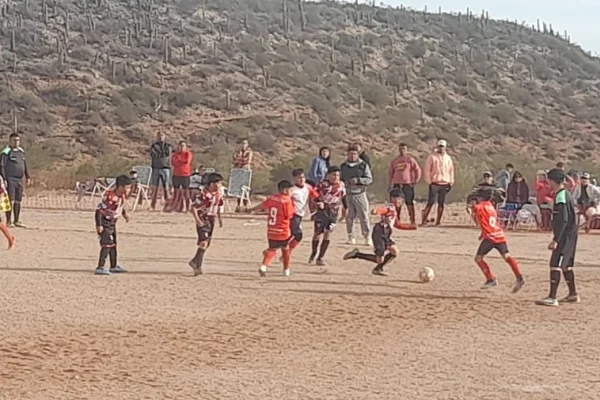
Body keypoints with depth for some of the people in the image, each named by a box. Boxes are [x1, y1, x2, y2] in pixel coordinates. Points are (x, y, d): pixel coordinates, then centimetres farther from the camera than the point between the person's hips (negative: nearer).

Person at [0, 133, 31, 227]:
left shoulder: (21, 151, 13)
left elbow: (25, 165, 21)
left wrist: (27, 177, 18)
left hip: (19, 180, 6)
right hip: (10, 180, -6)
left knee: (18, 201, 9)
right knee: (11, 201, -8)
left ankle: (17, 221, 15)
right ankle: (9, 221, -4)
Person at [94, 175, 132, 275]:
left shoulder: (123, 196, -2)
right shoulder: (110, 196, -29)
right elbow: (99, 210, -28)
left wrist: (124, 214, 11)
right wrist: (99, 225, -29)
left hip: (112, 223, 9)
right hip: (105, 222, -9)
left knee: (113, 244, 18)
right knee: (107, 244, -15)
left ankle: (113, 267, 31)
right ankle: (100, 268, -13)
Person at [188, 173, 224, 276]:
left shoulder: (218, 193, 3)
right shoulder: (203, 193, -21)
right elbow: (193, 207, -19)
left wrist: (219, 218, 14)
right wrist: (197, 220, -26)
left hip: (211, 220, 8)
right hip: (203, 220, -8)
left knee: (207, 244, 14)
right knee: (204, 242, -18)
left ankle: (194, 261, 31)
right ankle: (198, 267, -17)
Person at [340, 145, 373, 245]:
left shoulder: (363, 165, 1)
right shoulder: (343, 166, 11)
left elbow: (369, 179, -3)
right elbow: (340, 179, 19)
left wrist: (358, 180, -17)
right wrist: (343, 183, -3)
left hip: (360, 193, -3)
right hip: (348, 195, 3)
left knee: (364, 216, -5)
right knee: (350, 216, 4)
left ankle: (367, 237, -1)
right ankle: (351, 237, 12)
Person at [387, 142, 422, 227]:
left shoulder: (410, 159, 0)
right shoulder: (395, 160, 14)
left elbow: (418, 170, -1)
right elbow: (390, 172, 20)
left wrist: (415, 181, -6)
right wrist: (389, 184, 15)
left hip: (407, 184, -4)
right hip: (396, 185, 4)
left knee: (409, 203, -6)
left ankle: (413, 221, -4)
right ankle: (397, 220, 15)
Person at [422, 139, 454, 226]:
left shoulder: (448, 158, 12)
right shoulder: (432, 157, -1)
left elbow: (451, 171, 17)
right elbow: (427, 170, -2)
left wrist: (451, 182, 10)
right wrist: (429, 182, -8)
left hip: (445, 184, 4)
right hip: (434, 184, -4)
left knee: (441, 203, 4)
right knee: (430, 203, -10)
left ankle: (438, 221, 9)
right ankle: (424, 221, -10)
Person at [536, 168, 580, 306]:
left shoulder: (561, 196, -16)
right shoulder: (564, 194, 14)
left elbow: (563, 220, -23)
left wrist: (555, 240, -25)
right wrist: (557, 238, 22)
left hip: (565, 236, -10)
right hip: (569, 236, 10)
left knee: (555, 264, -13)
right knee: (566, 265, 19)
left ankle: (552, 298, -17)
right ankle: (573, 294, 27)